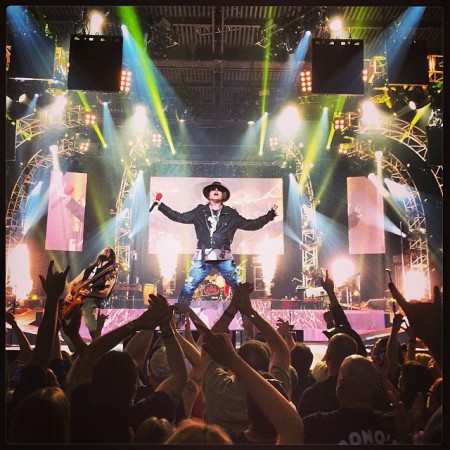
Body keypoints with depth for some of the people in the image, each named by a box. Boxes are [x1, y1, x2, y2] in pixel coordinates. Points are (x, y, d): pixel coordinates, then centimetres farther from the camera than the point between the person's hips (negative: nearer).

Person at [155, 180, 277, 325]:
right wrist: (161, 205, 6)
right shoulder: (199, 211, 12)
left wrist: (270, 214, 9)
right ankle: (179, 319, 7)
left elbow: (251, 225, 14)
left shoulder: (231, 214, 12)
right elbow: (179, 217, 11)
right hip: (203, 256, 0)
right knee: (188, 287, -4)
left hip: (224, 257, 0)